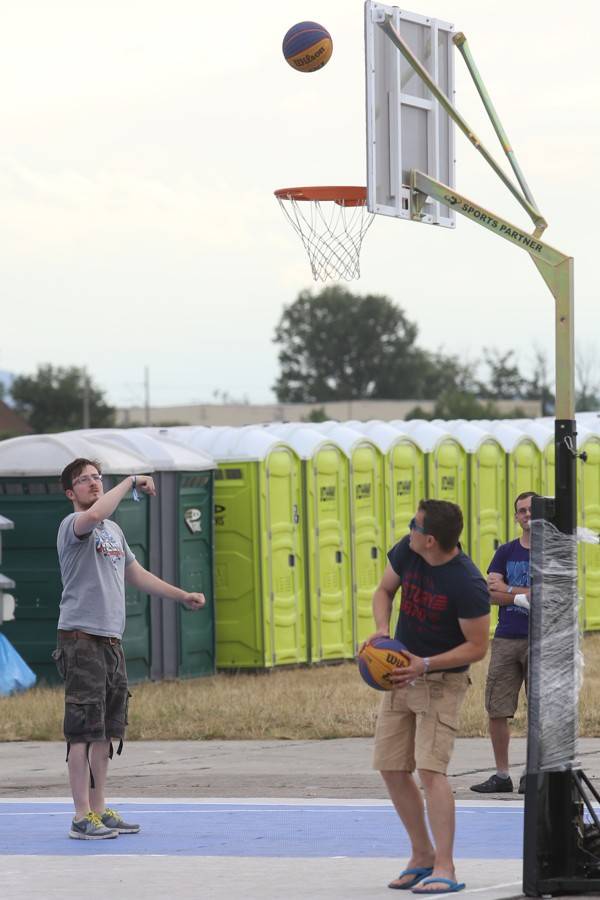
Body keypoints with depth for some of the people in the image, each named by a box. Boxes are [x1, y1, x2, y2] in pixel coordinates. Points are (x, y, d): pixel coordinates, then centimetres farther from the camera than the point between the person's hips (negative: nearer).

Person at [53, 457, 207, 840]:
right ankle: (82, 818, -8)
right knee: (84, 729, -9)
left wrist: (182, 595, 27)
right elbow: (94, 514, -31)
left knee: (107, 731, 12)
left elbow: (137, 574, 30)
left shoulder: (115, 531, 20)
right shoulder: (73, 525, -8)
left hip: (112, 642, 9)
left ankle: (99, 809, 19)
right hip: (81, 640, -9)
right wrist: (131, 482, -21)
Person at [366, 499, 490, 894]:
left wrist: (425, 665, -26)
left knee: (430, 768, -19)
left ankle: (445, 869, -16)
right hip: (401, 675, 7)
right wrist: (382, 630, -7)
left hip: (442, 681, -7)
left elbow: (477, 647, -18)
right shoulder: (406, 552, -6)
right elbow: (384, 590, 12)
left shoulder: (468, 584, -25)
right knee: (391, 768, 9)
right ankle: (422, 856, 24)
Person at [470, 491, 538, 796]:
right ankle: (501, 775, 9)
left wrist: (507, 590, -9)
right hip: (506, 640, 3)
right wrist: (525, 596, -13)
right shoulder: (506, 552, 12)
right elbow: (492, 594, 1)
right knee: (496, 710, 0)